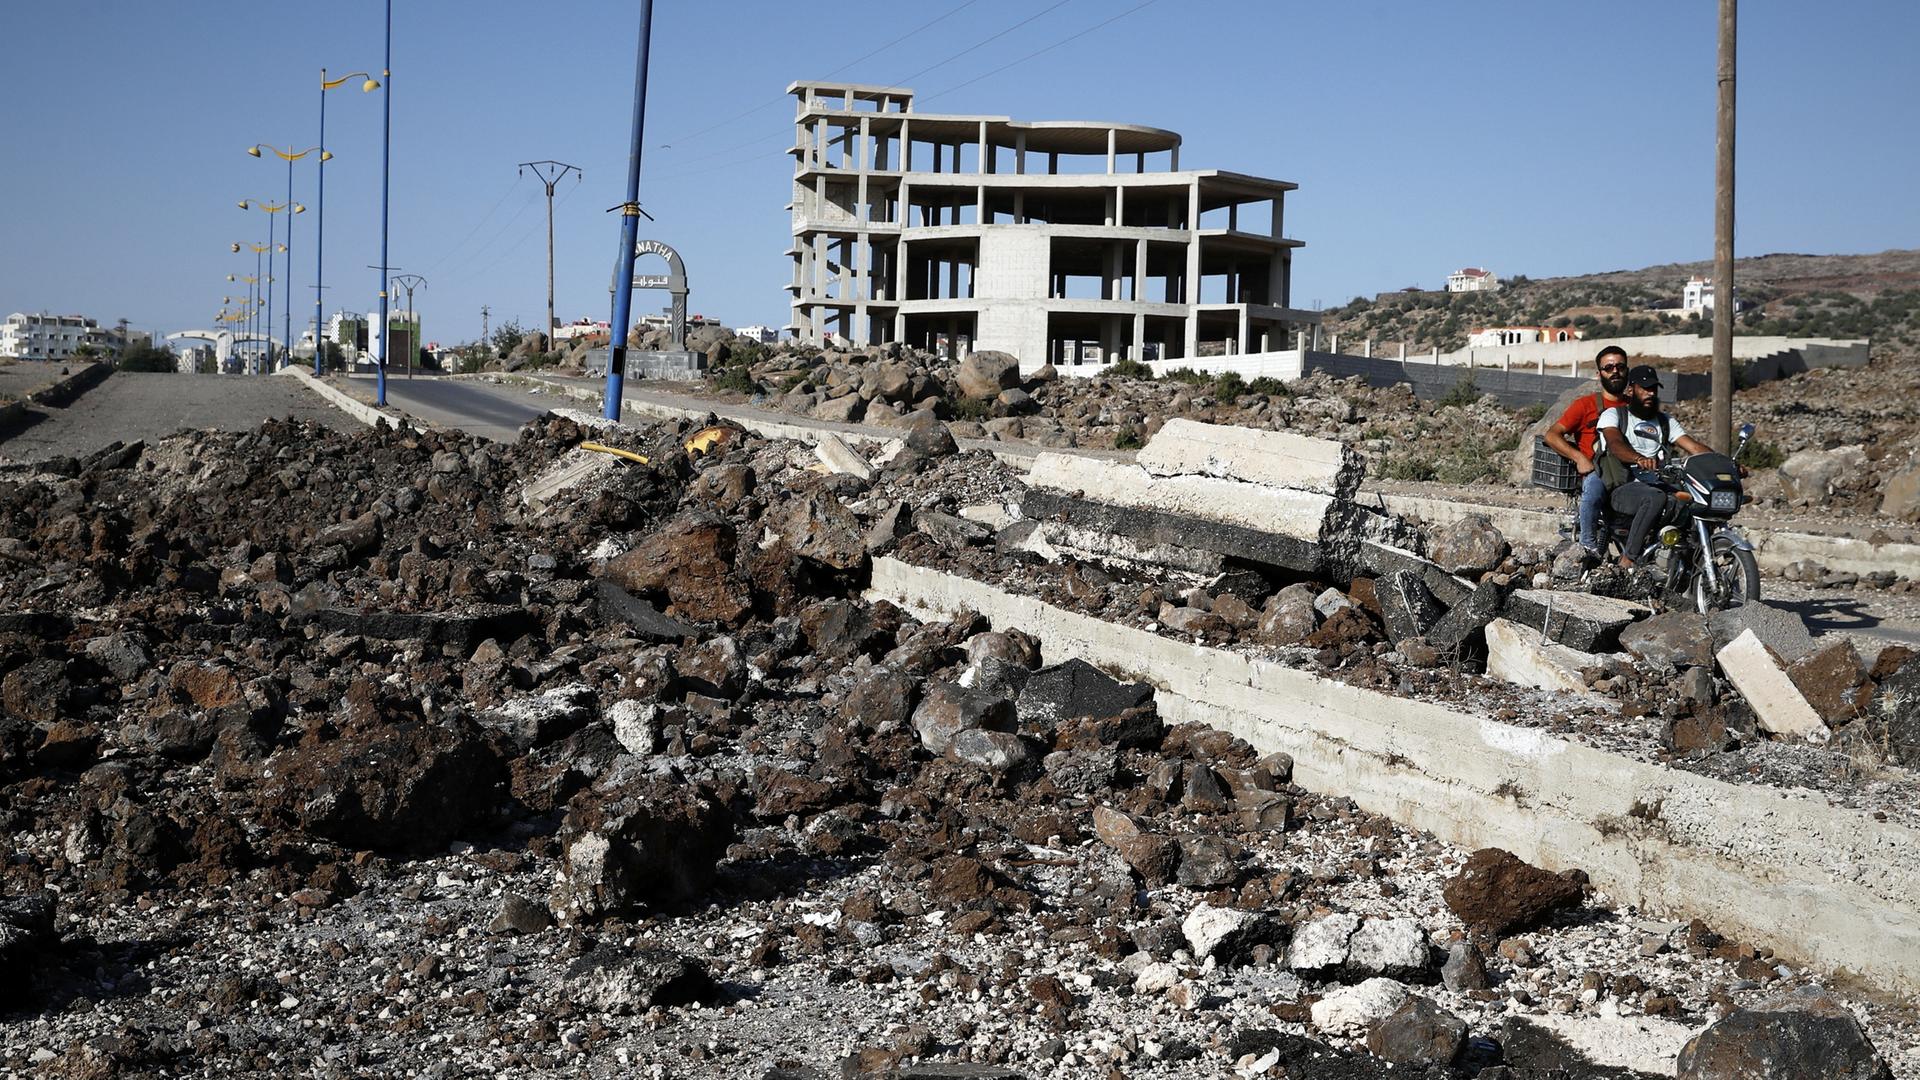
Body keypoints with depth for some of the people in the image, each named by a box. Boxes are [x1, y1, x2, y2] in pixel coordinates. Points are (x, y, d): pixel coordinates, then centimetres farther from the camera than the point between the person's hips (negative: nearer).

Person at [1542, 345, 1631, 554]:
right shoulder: (1586, 404, 10)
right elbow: (1552, 435, 1)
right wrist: (1579, 457, -14)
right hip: (1596, 471, -3)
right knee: (1594, 485, -39)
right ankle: (1588, 542, -19)